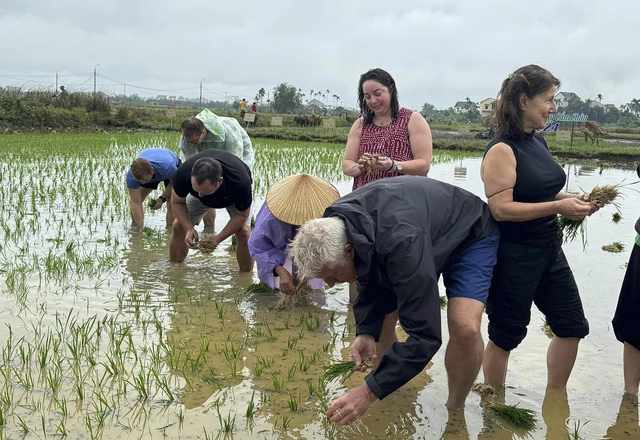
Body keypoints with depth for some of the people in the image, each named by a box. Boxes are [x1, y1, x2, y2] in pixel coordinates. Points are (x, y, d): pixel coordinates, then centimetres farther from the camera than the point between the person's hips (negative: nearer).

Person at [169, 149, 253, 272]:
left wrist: (217, 239, -34)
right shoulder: (183, 173, -39)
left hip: (234, 198, -2)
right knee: (179, 226, -9)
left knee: (243, 232, -23)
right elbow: (177, 202, -18)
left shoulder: (240, 182, -45)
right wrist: (189, 228, -33)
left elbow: (242, 215, -26)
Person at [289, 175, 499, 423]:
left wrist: (370, 391, -40)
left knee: (465, 328, -26)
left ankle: (454, 411, 0)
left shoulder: (401, 243, -46)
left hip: (471, 235, -7)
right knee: (377, 314, -3)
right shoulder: (336, 225, -21)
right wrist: (366, 331, -21)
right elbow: (370, 280, -4)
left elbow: (424, 335, -42)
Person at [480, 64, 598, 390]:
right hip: (513, 255, -9)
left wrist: (572, 200, 4)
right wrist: (558, 207, -24)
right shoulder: (502, 150, -18)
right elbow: (501, 209, -24)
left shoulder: (538, 141, 8)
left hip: (548, 250, 9)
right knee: (505, 336, 6)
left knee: (572, 326, 15)